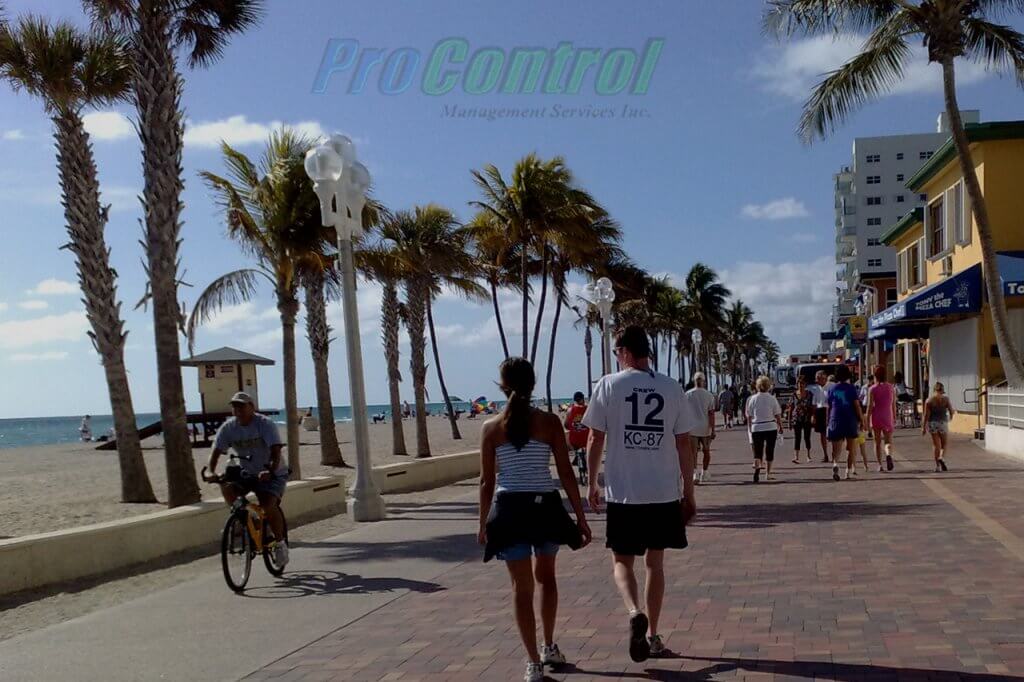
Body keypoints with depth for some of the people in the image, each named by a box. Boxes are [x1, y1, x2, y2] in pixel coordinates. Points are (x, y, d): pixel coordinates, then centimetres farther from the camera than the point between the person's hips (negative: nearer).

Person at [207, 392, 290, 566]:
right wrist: (211, 472, -33)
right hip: (246, 473, 4)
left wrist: (270, 471, -48)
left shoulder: (266, 424, -19)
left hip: (272, 474, -4)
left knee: (268, 506, -26)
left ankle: (280, 543, -2)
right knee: (226, 486, -25)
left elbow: (276, 452, -30)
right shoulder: (228, 427, -7)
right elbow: (216, 452, -12)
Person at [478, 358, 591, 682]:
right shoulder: (549, 422, -4)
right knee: (546, 576, 24)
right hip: (545, 506, 1)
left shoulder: (491, 427, -2)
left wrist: (483, 523, 10)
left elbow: (487, 481, 0)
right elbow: (566, 475, -4)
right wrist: (581, 518, 2)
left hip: (510, 509, -1)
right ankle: (549, 647, 33)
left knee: (522, 586, 8)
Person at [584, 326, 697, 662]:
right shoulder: (671, 388, 2)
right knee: (655, 562, 16)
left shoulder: (609, 385, -5)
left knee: (622, 561, 10)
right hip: (665, 492, 3)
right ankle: (652, 634, 21)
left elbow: (596, 439, -3)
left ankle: (635, 613, -16)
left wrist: (592, 484, 8)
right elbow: (684, 445, 4)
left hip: (623, 493, -2)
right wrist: (689, 492, 11)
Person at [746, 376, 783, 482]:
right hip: (771, 427, 0)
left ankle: (757, 467, -24)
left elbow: (749, 416, 2)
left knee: (757, 451, 3)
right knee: (769, 450, 11)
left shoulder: (752, 399, -2)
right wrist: (780, 426, 11)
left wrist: (750, 430, 11)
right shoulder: (772, 399, -4)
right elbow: (778, 415, -2)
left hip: (756, 428, 0)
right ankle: (768, 473, 16)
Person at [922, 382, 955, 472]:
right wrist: (951, 415, 23)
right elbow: (951, 411, -1)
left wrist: (923, 427, -2)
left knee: (936, 445, 8)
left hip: (932, 423, 1)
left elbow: (926, 415, -6)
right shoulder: (946, 399, -6)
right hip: (943, 422, -1)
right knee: (945, 444, 14)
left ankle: (937, 465, 7)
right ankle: (942, 457, -14)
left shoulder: (929, 400, -4)